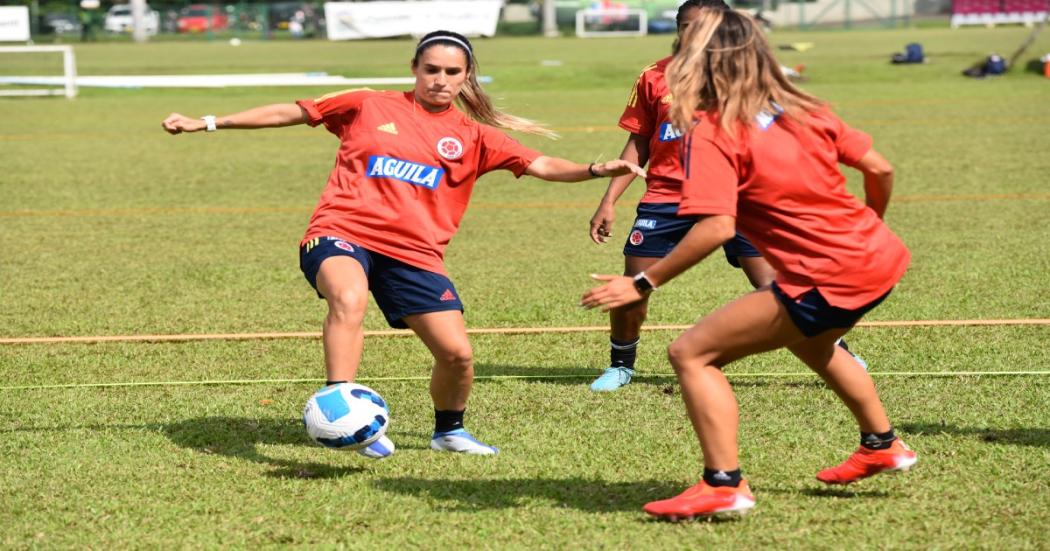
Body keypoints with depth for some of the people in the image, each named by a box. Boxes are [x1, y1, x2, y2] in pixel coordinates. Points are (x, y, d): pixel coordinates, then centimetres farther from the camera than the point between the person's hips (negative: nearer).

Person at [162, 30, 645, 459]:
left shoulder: (474, 137, 11)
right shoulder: (370, 107, 8)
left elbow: (541, 166, 5)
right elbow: (291, 113, 13)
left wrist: (596, 170, -14)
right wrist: (209, 123, 13)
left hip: (414, 253, 3)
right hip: (342, 234, -2)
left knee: (457, 353, -6)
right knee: (349, 298, -37)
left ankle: (449, 431, 25)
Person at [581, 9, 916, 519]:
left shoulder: (711, 132, -11)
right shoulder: (804, 110, 10)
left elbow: (717, 227, -23)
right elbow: (879, 169, 13)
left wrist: (645, 284, -18)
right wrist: (870, 226, 32)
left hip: (828, 281, -8)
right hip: (879, 255, 8)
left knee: (691, 353, -3)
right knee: (808, 340, 39)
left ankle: (724, 485, -7)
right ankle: (881, 445, 53)